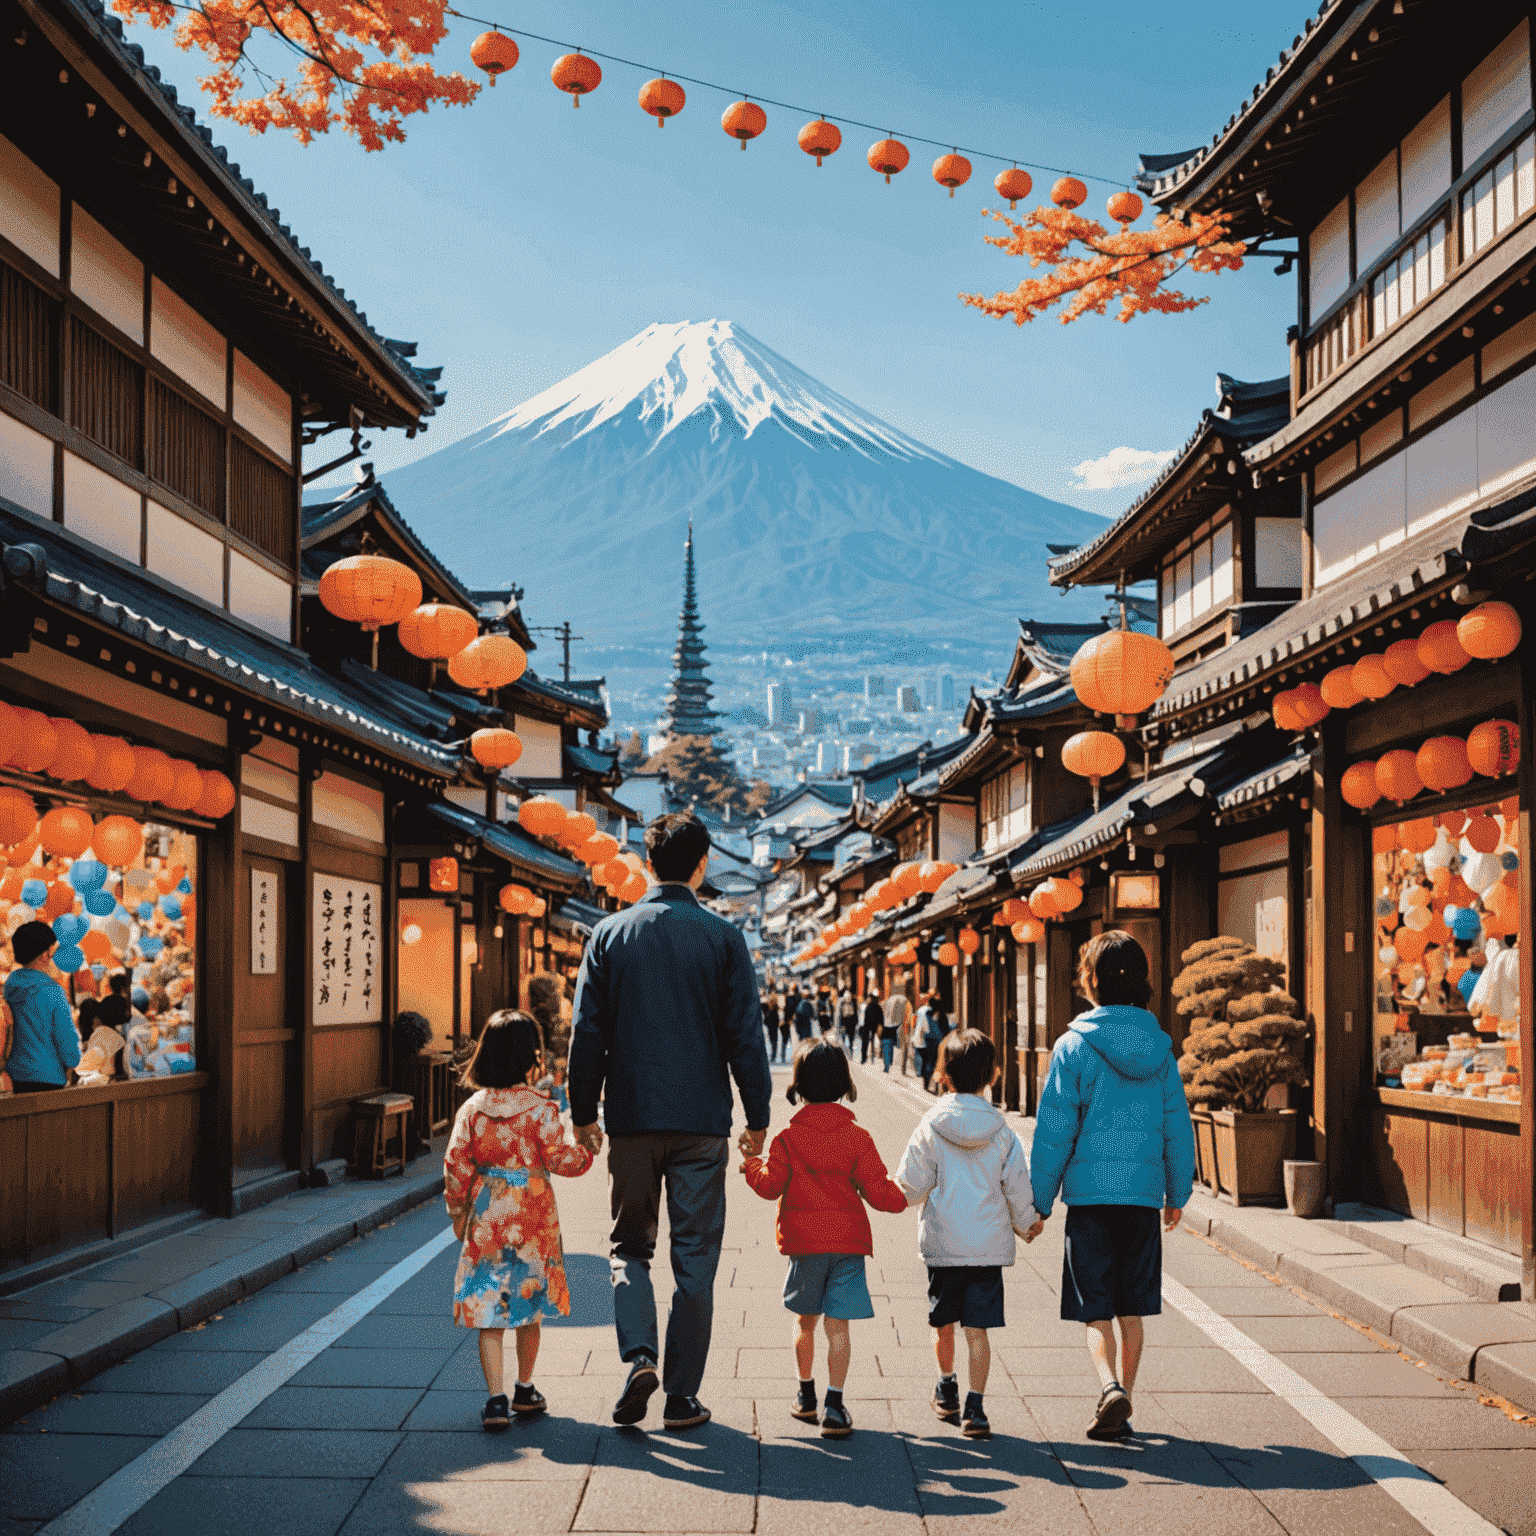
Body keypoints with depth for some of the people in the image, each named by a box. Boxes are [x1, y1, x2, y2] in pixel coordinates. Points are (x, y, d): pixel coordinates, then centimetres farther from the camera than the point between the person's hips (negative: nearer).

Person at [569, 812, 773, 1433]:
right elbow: (745, 1034, -1)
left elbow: (587, 1031, 3)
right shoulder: (723, 937, -2)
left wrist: (582, 1113, 11)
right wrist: (758, 1117, 7)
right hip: (701, 1121, -1)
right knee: (694, 1257, 6)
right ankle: (681, 1395, 8)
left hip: (631, 1118, 1)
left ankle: (639, 1356, -8)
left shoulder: (610, 933, 2)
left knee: (630, 1244, 14)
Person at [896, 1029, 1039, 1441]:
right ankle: (974, 1408, -3)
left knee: (943, 1323, 17)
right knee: (977, 1329, 1)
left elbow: (911, 1187, -6)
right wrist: (1027, 1224, 21)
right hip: (989, 1244, 1)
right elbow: (1016, 1187, 3)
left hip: (942, 1243, 0)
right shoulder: (1001, 1131, -3)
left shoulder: (931, 1127, -8)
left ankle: (947, 1389, 35)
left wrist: (901, 1195, 17)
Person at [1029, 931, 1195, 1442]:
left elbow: (1055, 1130, -7)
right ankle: (1121, 1410, 19)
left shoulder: (1075, 1045, -8)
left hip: (1090, 1190, -3)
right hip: (1144, 1192, 3)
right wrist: (1178, 1192, 19)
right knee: (1132, 1309, 13)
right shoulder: (1159, 1047, 3)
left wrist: (1038, 1202, 0)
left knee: (1095, 1309, 2)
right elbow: (1177, 1125, 8)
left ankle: (1112, 1389, -21)